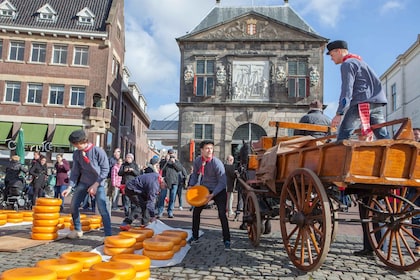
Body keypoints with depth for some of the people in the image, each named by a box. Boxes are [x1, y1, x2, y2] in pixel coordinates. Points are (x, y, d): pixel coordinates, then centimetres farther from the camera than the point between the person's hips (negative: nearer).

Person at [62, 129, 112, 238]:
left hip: (98, 183, -5)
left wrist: (95, 185, -18)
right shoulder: (76, 153, -3)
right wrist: (70, 187, -5)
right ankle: (78, 230, 26)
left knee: (102, 208, -16)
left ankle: (109, 235, -11)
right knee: (73, 205, 6)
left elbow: (105, 170, -15)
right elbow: (75, 171, 4)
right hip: (83, 182, 6)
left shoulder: (98, 151, -18)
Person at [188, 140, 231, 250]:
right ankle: (195, 236, 26)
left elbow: (222, 182, -23)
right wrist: (191, 185, -7)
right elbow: (195, 174, 8)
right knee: (196, 211, 7)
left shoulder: (217, 163, -26)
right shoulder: (197, 161, -10)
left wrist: (213, 194, -30)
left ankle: (227, 240, 1)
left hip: (219, 191, -5)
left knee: (222, 214, -12)